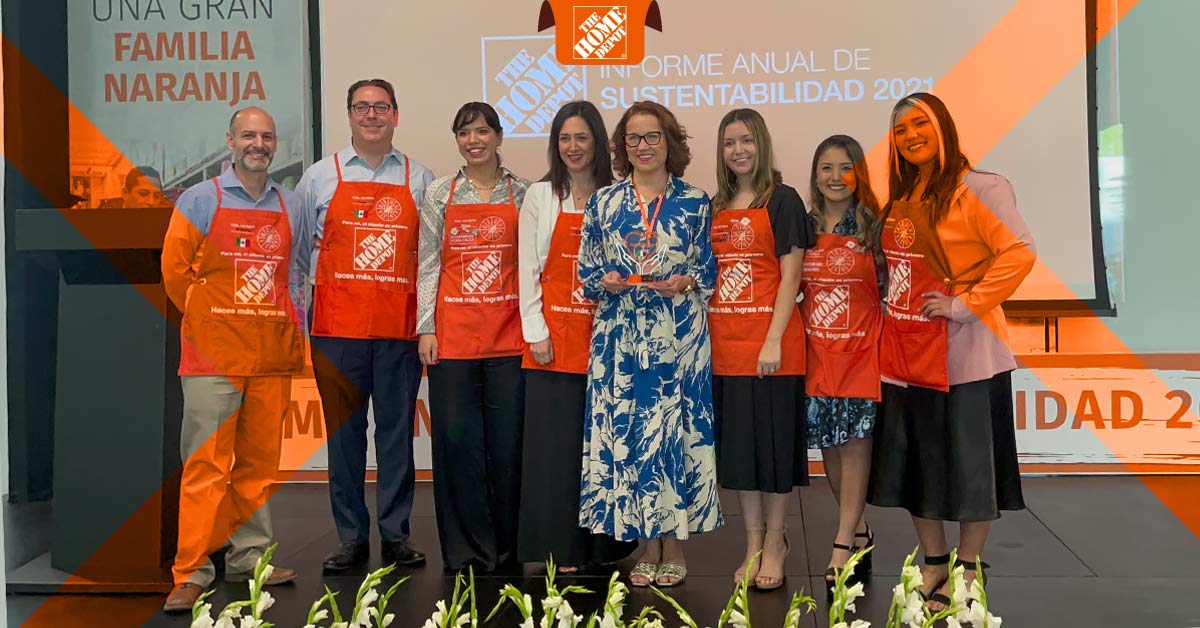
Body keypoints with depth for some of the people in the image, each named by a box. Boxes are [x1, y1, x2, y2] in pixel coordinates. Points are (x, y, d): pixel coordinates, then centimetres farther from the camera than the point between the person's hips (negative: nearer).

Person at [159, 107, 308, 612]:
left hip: (272, 357, 4)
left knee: (260, 462, 9)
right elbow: (174, 270, 2)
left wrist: (293, 334, 10)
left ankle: (248, 558, 20)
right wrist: (209, 323, 4)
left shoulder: (291, 208, 13)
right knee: (206, 465, -4)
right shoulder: (200, 200, 2)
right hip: (213, 355, -4)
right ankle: (192, 573, 3)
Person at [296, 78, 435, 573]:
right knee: (343, 431, 3)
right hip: (338, 325, 0)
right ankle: (351, 539, 14)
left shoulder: (420, 179, 11)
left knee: (397, 430, 4)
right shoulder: (321, 176, 10)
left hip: (400, 325, 0)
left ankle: (396, 536, 15)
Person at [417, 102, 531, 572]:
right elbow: (428, 265, 6)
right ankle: (467, 549, 16)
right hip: (453, 333, 1)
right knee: (457, 441, 2)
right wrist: (426, 328, -1)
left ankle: (507, 548, 19)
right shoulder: (441, 194, 8)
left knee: (507, 441, 3)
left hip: (508, 334, 0)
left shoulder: (521, 193, 6)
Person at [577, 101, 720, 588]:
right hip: (620, 337, 2)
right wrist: (604, 282, -11)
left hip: (679, 337, -1)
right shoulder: (602, 202, 8)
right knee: (624, 431, 2)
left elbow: (710, 270, 7)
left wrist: (688, 282, -13)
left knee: (676, 429, 1)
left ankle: (674, 544, 16)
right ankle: (646, 545, 17)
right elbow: (585, 272, 9)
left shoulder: (695, 202, 5)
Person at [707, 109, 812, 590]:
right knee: (736, 442, 9)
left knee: (772, 440, 3)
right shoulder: (715, 207, 14)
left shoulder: (782, 199, -2)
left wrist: (774, 340, -16)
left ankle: (774, 542, 19)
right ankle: (753, 542, 22)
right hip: (724, 343, 5)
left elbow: (790, 276, -8)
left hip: (770, 343, -5)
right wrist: (703, 334, 8)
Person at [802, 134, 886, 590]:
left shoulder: (874, 226, -2)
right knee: (828, 445, 9)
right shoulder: (805, 227, 8)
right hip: (816, 350, 4)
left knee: (854, 443, -5)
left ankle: (842, 549, 0)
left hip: (860, 348, -4)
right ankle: (859, 533, 26)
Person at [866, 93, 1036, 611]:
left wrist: (964, 305, -19)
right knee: (913, 460, 12)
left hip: (963, 350, -7)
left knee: (968, 461, 4)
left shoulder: (978, 189, -9)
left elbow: (1020, 252, -18)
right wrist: (890, 322, 9)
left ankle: (967, 571, 20)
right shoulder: (900, 199, 12)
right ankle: (934, 564, 28)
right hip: (905, 349, 7)